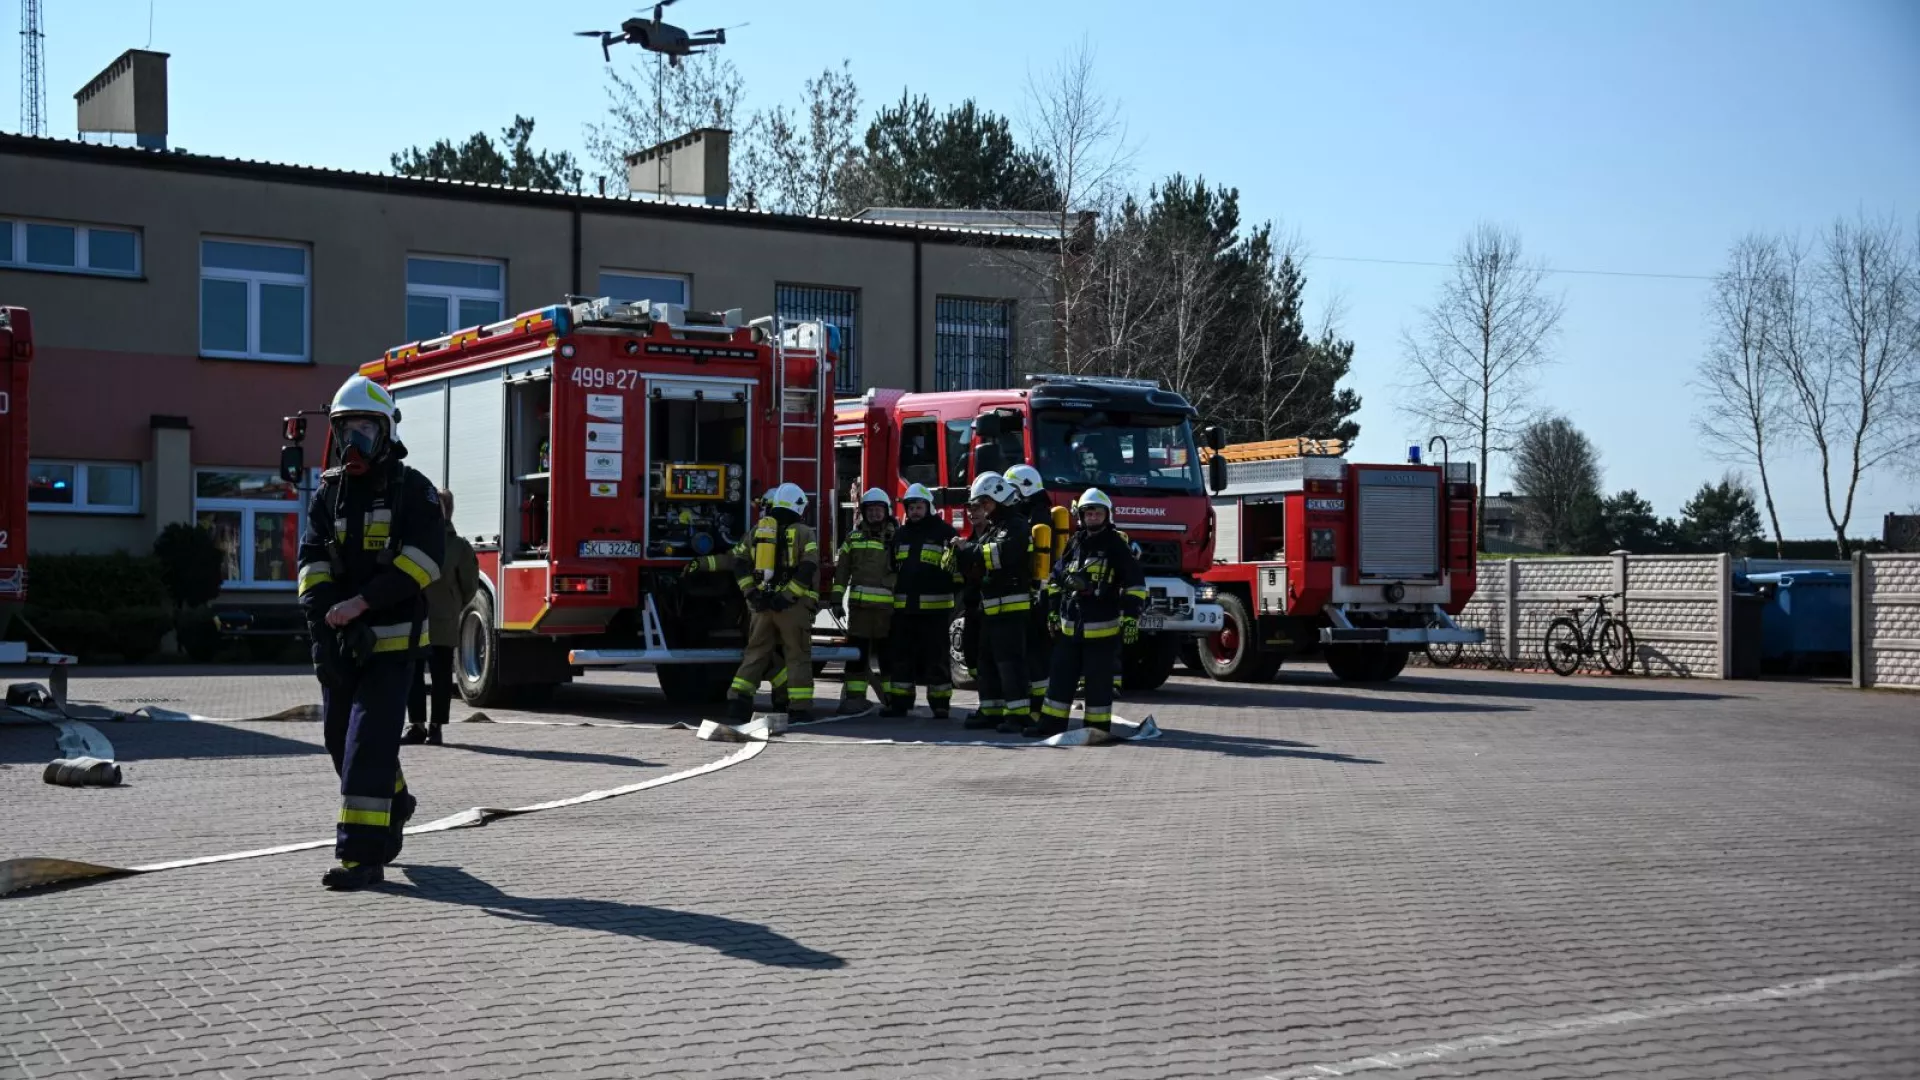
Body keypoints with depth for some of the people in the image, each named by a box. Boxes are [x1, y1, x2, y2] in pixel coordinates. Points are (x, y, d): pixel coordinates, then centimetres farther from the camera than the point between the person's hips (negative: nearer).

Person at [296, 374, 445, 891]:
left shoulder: (413, 490, -4)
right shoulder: (328, 492, 9)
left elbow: (425, 557, -15)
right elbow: (312, 561, 2)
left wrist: (361, 603, -21)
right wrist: (323, 612, -15)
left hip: (392, 639, -5)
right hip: (341, 641, 5)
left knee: (370, 740, -12)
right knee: (341, 738, 14)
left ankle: (363, 855, -11)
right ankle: (393, 807, 40)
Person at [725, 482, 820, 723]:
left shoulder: (759, 529, 11)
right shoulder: (804, 533, -2)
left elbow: (740, 565, 5)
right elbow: (808, 570, -15)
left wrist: (750, 593, 0)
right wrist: (788, 596, -15)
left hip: (762, 604, 4)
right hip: (792, 607, -4)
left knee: (756, 654, 11)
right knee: (798, 657, 3)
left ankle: (737, 703, 4)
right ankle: (799, 710, 1)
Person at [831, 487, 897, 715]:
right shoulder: (854, 537, 13)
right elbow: (841, 568, 12)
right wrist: (837, 598, 4)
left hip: (887, 607, -2)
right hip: (859, 604, 2)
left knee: (887, 653, 3)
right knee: (857, 652, 1)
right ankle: (854, 697, 4)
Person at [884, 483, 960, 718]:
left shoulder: (944, 532, -1)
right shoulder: (900, 534, 16)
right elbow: (891, 566, 25)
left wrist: (955, 587, -12)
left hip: (935, 608, -5)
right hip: (904, 607, 5)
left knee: (936, 658, 0)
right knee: (901, 656, 8)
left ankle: (940, 704, 6)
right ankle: (899, 702, 14)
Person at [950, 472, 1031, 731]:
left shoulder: (1014, 526, -9)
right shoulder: (990, 527, 21)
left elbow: (1001, 554, -26)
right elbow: (976, 567, 19)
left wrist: (969, 549, -17)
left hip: (1011, 606, -10)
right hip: (990, 607, 10)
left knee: (1009, 659, -11)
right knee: (988, 660, 12)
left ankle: (1018, 713, -11)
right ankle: (992, 711, 17)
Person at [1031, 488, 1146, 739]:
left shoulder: (1117, 545, -5)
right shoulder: (1074, 543, 11)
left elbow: (1135, 584, -7)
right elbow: (1057, 579, 21)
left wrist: (1131, 618, -13)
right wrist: (1053, 612, 17)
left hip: (1102, 628, -5)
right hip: (1070, 626, 6)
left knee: (1098, 680, 1)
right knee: (1061, 675, 8)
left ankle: (1098, 727, 9)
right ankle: (1052, 723, 15)